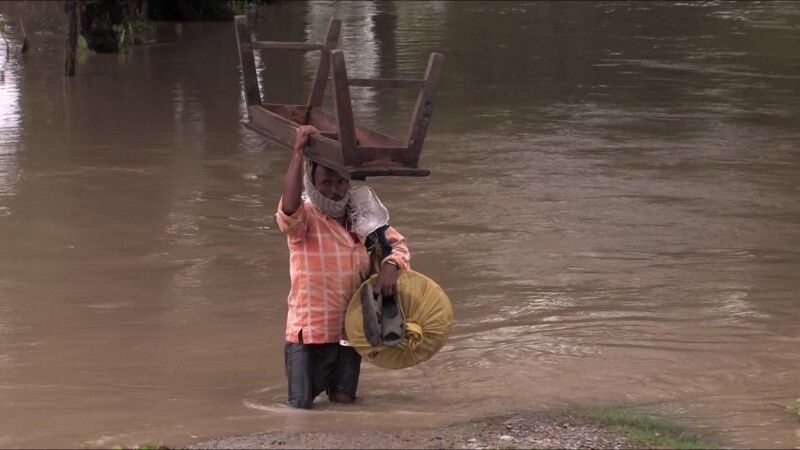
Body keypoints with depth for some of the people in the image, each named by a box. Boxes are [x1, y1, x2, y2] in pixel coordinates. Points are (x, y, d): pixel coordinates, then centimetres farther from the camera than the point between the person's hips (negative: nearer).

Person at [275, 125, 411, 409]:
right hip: (311, 331, -4)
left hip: (350, 329, 4)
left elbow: (396, 243, 9)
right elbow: (289, 207, -35)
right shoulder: (304, 217, -12)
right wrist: (298, 152, -39)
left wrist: (390, 267, -15)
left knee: (343, 402, 8)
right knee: (302, 406, -1)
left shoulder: (359, 217, 4)